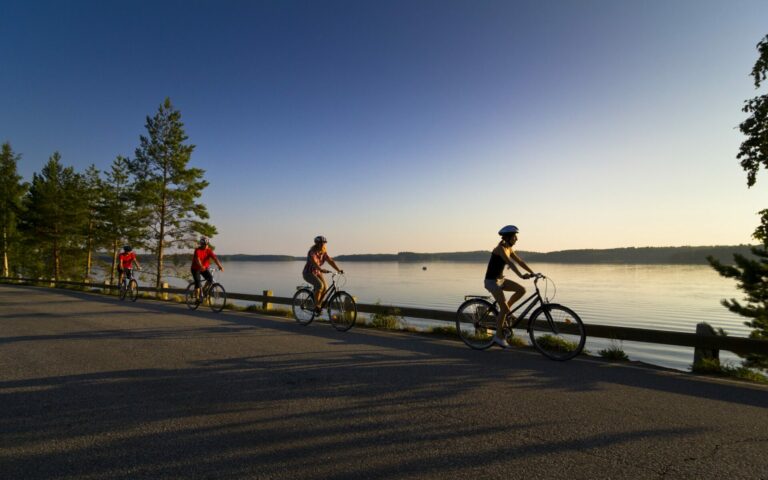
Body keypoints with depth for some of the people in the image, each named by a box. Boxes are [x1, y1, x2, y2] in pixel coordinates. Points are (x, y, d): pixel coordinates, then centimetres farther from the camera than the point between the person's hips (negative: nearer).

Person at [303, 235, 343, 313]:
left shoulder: (324, 252, -1)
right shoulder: (312, 252, -22)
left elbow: (330, 261, -9)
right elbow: (314, 262, -38)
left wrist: (338, 270, -23)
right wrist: (322, 270, -55)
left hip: (317, 272, 7)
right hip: (308, 273, -7)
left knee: (325, 287, -12)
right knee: (320, 285, -28)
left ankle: (319, 304, 7)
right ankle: (316, 306, -18)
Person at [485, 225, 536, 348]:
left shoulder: (509, 249, 8)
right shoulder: (500, 248, -19)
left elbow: (520, 262, 9)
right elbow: (510, 263, -32)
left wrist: (532, 273, 1)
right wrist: (521, 275, -42)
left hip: (500, 279, 9)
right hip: (491, 281, -8)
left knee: (522, 290, -3)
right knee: (504, 307, -9)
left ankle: (506, 309, 13)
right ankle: (499, 336, 4)